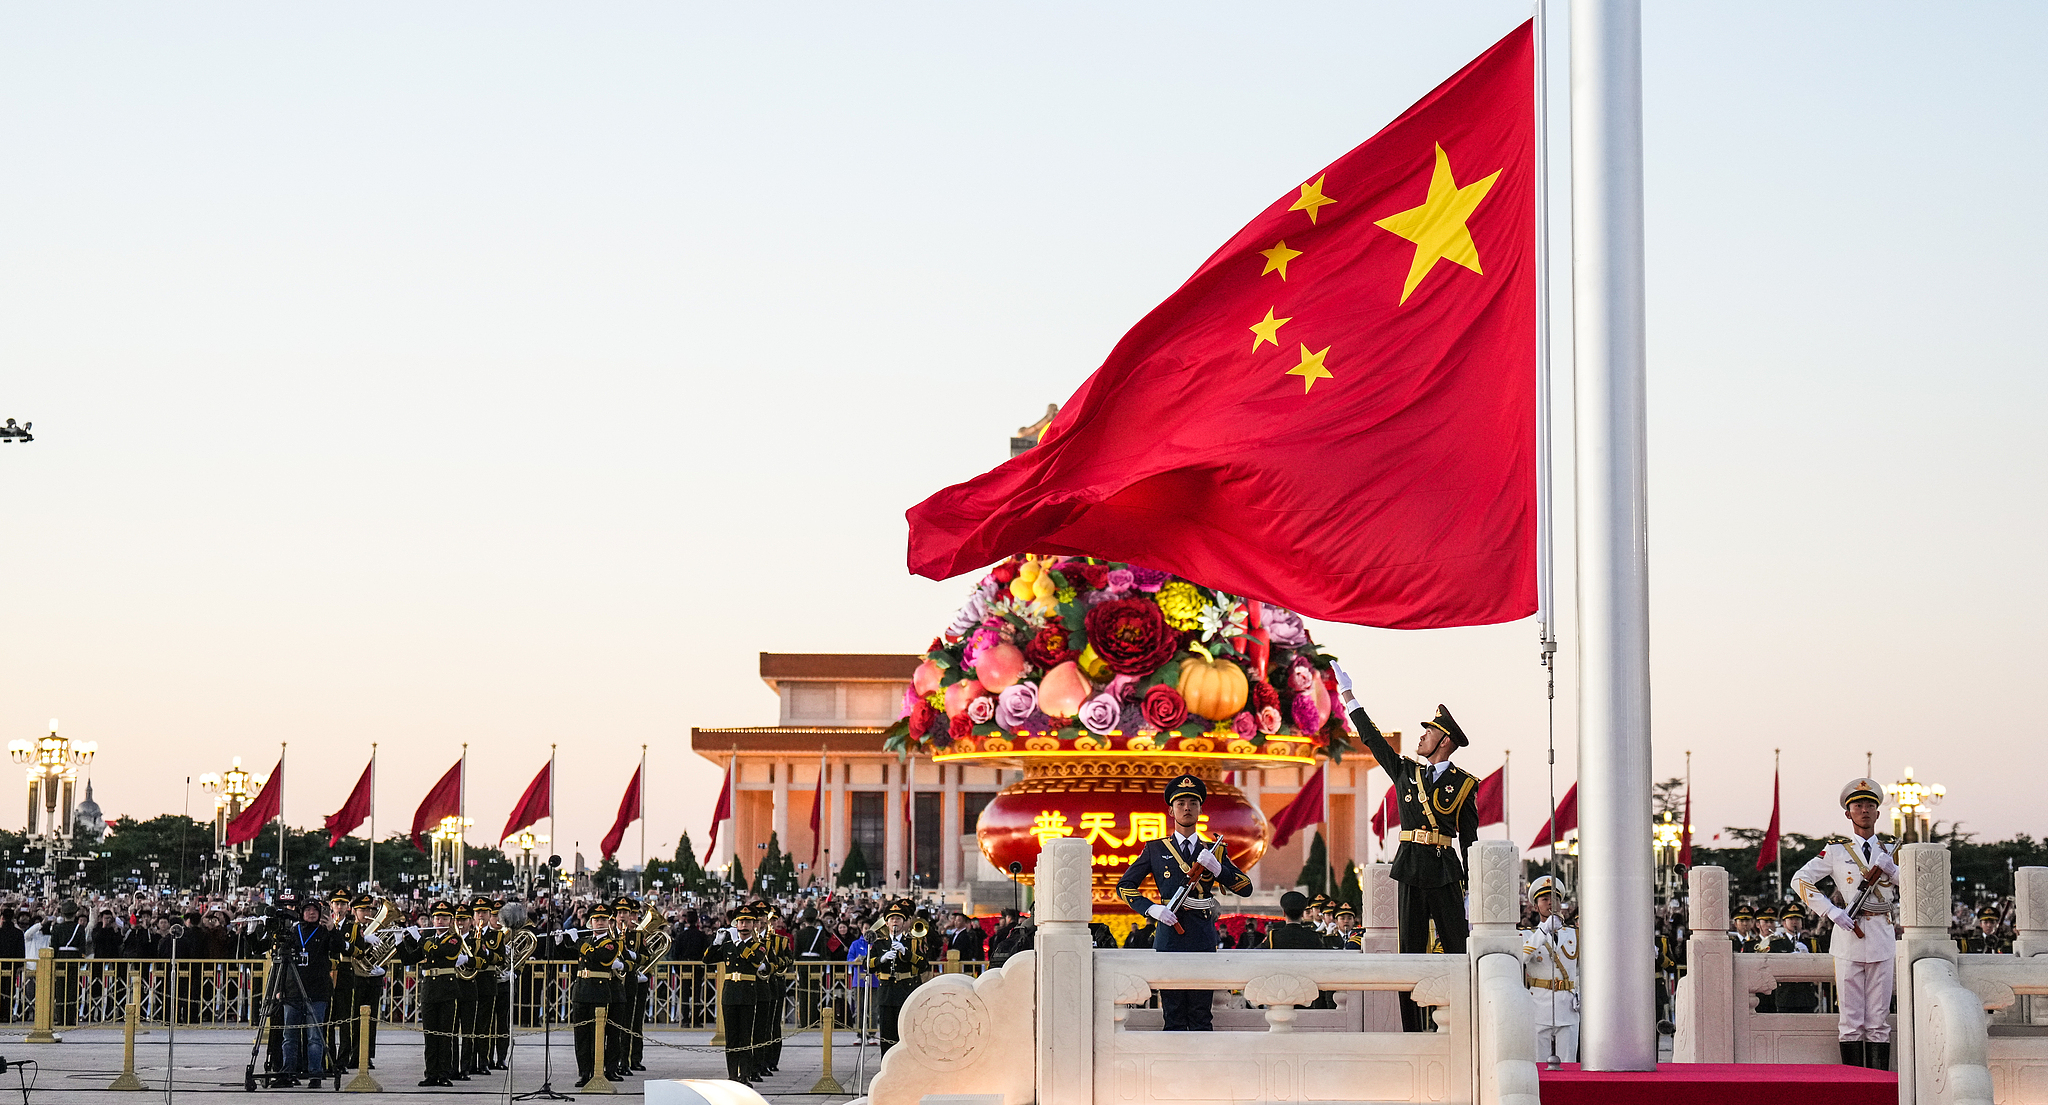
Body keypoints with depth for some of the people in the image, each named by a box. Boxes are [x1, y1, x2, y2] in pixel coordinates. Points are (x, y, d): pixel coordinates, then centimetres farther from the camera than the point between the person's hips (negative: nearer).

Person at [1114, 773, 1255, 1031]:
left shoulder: (1215, 851, 14)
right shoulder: (1155, 849, 10)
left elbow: (1246, 887, 6)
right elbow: (1125, 886, 8)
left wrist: (1216, 867, -11)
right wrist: (1152, 909, -7)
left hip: (1203, 936, 1)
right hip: (1169, 933, -1)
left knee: (1201, 1015, -1)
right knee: (1173, 1016, -1)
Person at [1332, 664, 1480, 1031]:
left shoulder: (1463, 783, 3)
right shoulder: (1406, 770, 12)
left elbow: (1470, 839, 3)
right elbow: (1373, 739, 18)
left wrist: (1472, 889, 0)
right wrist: (1348, 696, 19)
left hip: (1446, 871, -3)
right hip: (1410, 868, 3)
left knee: (1457, 946, -5)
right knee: (1410, 951, 1)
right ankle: (1414, 1034, 4)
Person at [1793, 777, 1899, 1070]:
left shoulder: (1889, 851, 14)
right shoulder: (1836, 850, 5)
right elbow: (1801, 880, 1)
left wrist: (1891, 870, -6)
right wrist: (1833, 912, -9)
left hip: (1882, 938, 2)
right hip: (1848, 936, -2)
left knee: (1878, 1019, 2)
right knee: (1851, 1020, -1)